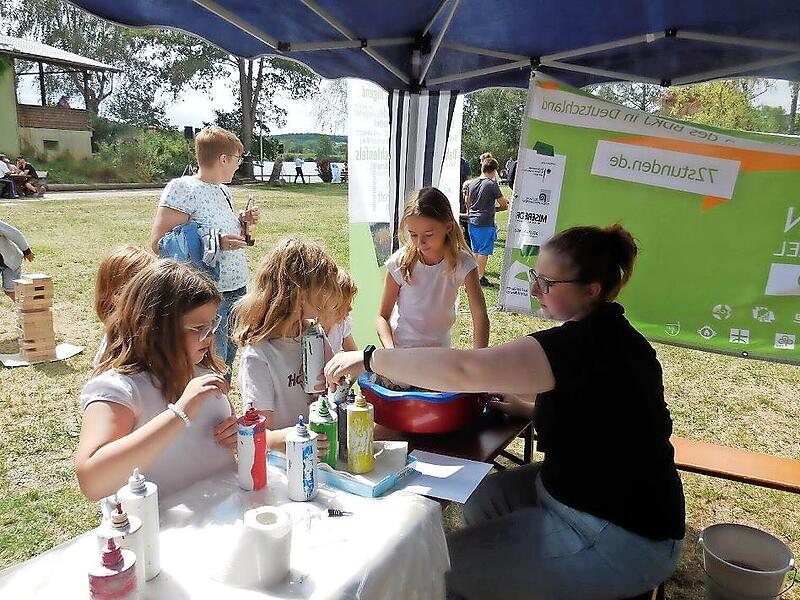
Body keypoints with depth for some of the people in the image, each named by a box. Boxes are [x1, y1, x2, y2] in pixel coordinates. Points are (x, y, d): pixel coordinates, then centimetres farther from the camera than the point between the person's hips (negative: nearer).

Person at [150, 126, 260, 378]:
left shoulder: (223, 190, 13)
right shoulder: (182, 188, -12)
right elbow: (158, 243, -17)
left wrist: (241, 220, 8)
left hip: (237, 289, 8)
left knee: (227, 361, 15)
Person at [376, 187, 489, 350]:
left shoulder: (462, 264, -19)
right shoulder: (400, 263, -18)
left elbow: (480, 316, -25)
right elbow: (383, 316, -11)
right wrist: (390, 350, -28)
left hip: (439, 348, 1)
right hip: (401, 347, -1)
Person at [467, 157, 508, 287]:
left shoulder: (472, 184, 8)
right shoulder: (492, 184, -11)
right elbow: (504, 205, -8)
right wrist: (494, 208, 10)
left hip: (472, 221, 7)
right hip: (485, 223, -7)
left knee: (475, 250, 16)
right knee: (484, 251, -1)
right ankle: (480, 276, 2)